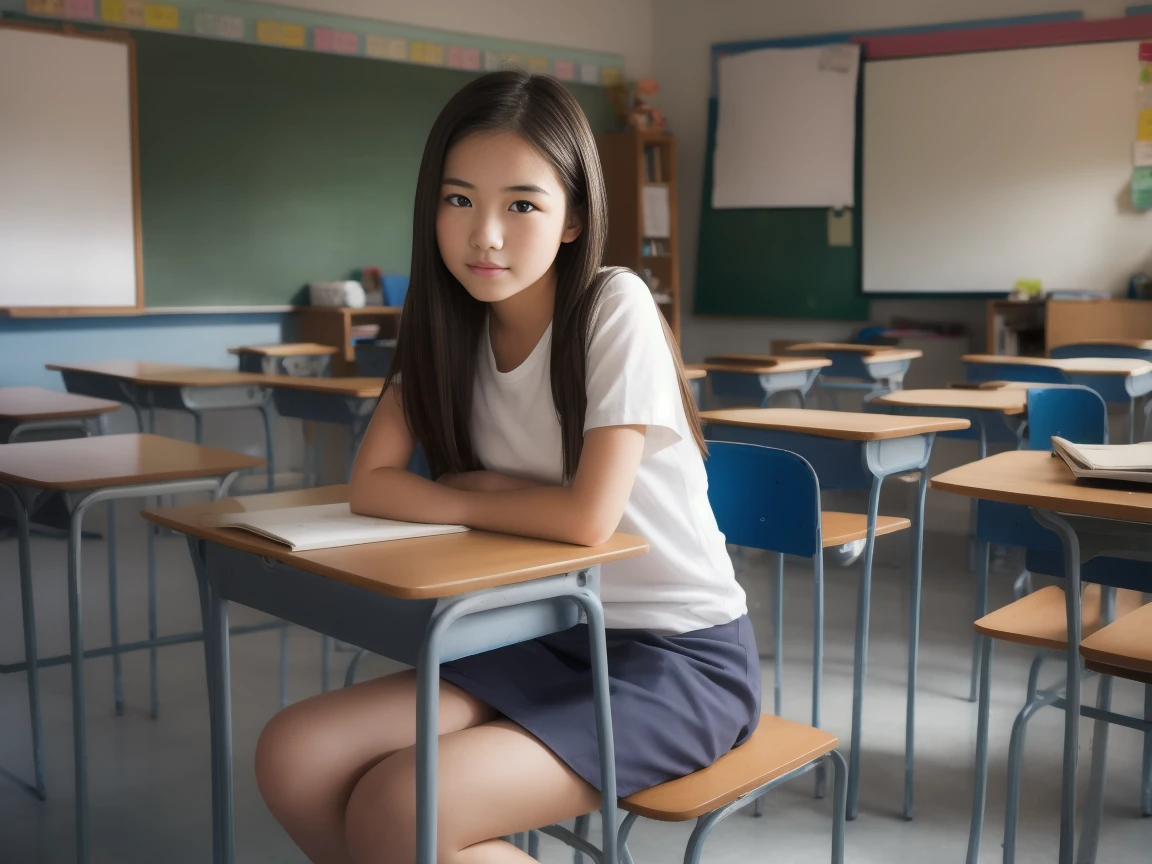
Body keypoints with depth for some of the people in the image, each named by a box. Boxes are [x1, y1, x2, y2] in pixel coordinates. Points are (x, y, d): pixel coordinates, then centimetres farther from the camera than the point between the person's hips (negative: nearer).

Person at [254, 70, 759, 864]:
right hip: (550, 638, 6)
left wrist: (465, 499, -6)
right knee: (294, 758, -11)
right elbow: (372, 484, -2)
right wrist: (498, 494, -15)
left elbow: (587, 515, -22)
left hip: (679, 654, -6)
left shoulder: (615, 307, -17)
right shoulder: (449, 326, 2)